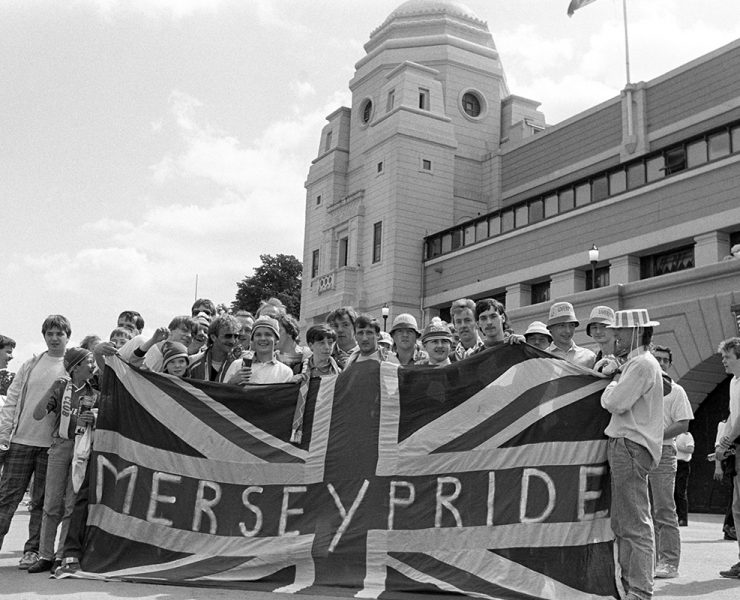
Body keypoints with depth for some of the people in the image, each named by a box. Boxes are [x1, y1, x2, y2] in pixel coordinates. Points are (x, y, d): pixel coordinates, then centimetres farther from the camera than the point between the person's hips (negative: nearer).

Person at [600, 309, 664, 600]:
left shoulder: (642, 364, -12)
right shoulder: (635, 362, 20)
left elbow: (615, 402, -19)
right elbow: (613, 403, 21)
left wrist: (613, 382, -2)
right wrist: (615, 379, 8)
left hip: (631, 447, -11)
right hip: (623, 446, 11)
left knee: (636, 524, -8)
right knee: (621, 523, 14)